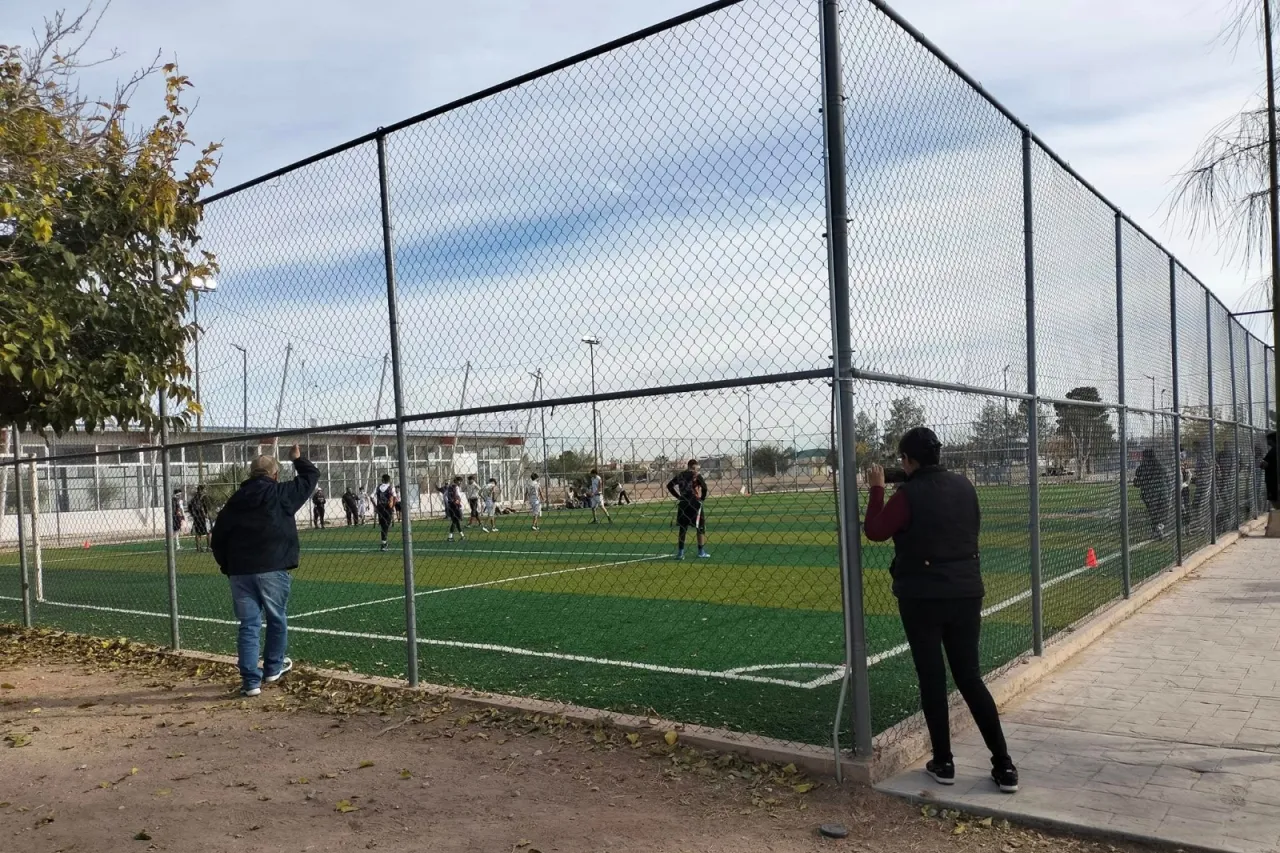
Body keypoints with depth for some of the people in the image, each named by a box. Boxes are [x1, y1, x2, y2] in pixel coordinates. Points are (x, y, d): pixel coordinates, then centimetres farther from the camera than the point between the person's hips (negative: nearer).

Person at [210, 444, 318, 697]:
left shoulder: (235, 501, 9)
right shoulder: (282, 494, -1)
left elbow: (217, 539, 10)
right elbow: (312, 476, 12)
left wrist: (228, 566, 20)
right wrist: (298, 459, 30)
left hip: (240, 572, 3)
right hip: (273, 570, -3)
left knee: (249, 625, 7)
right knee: (277, 619, 17)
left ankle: (251, 680, 4)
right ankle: (273, 668, 30)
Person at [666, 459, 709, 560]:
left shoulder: (681, 475, 11)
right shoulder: (696, 475, -3)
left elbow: (669, 486, 10)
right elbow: (704, 487, -17)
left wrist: (678, 496, 13)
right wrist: (702, 498, -3)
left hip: (682, 503, 5)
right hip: (694, 503, -5)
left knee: (682, 528, 11)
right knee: (700, 528, 7)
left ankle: (680, 552, 9)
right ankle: (701, 552, 9)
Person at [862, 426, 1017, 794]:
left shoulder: (909, 494, -13)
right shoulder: (963, 485, 4)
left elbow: (874, 531, -5)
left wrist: (876, 490, 4)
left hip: (922, 597, -5)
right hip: (966, 593, 5)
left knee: (932, 678, 7)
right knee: (971, 678, 11)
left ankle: (943, 763, 15)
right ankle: (1004, 765, 10)